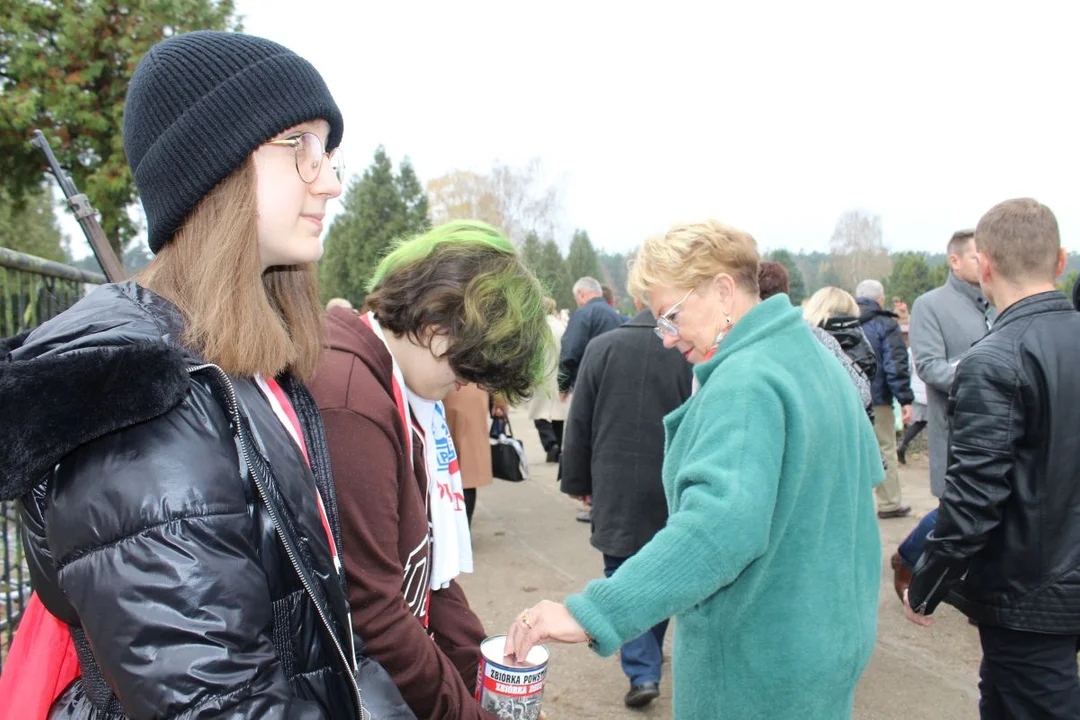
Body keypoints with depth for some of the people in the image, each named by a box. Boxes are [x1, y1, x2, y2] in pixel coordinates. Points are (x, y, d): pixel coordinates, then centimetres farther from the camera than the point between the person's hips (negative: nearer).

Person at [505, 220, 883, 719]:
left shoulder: (746, 382, -25)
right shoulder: (815, 357, 6)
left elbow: (720, 523, -38)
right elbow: (865, 468, 18)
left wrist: (591, 614, -42)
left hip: (761, 664, -9)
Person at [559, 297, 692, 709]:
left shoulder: (601, 347, -5)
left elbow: (579, 424, 0)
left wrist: (578, 481, 10)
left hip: (616, 489, -1)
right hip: (674, 490, 1)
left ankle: (642, 671, 1)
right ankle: (651, 655, 33)